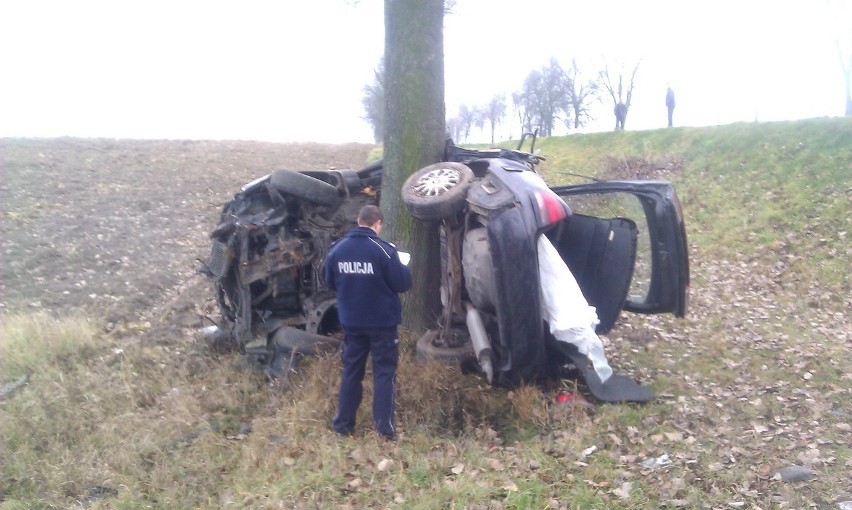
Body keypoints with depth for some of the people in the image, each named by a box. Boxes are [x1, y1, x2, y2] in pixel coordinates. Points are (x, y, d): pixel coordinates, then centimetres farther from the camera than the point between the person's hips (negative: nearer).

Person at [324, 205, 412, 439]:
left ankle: (343, 424, 21)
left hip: (351, 321, 4)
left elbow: (330, 282, 9)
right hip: (382, 322, -4)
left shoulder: (338, 249, -3)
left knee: (351, 371, 15)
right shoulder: (383, 249, -17)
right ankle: (384, 426, 6)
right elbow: (403, 283, -12)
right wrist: (402, 267, 8)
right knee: (384, 372, 6)